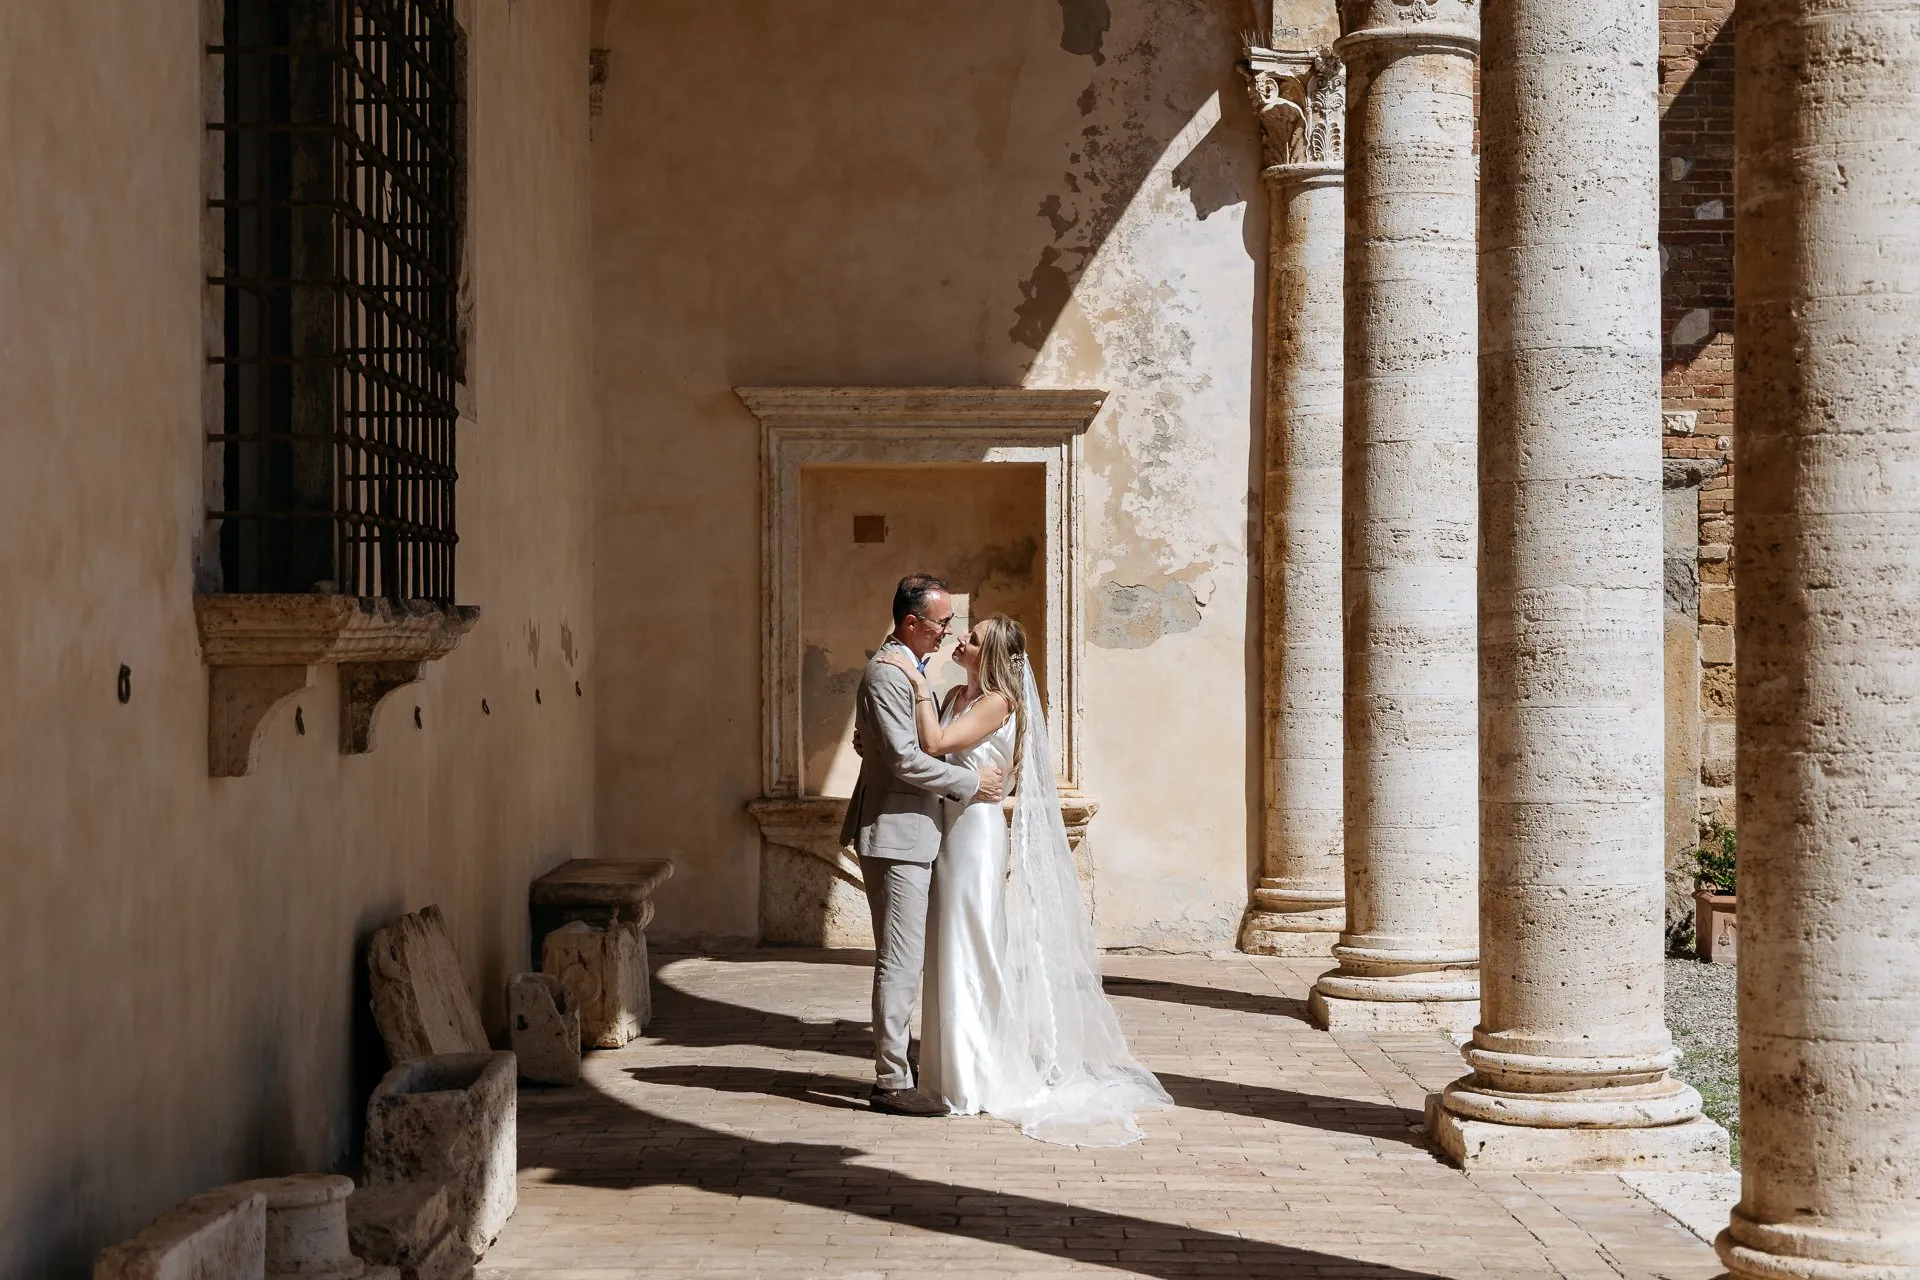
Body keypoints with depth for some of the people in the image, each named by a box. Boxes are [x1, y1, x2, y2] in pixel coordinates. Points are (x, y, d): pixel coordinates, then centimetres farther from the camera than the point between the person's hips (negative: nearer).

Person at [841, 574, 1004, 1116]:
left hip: (910, 833, 10)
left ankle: (896, 1065, 20)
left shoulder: (907, 669, 17)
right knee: (900, 961, -7)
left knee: (903, 960, 14)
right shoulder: (886, 673, -17)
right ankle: (892, 1081, -4)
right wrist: (971, 782, -13)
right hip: (895, 833, -10)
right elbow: (906, 760, -21)